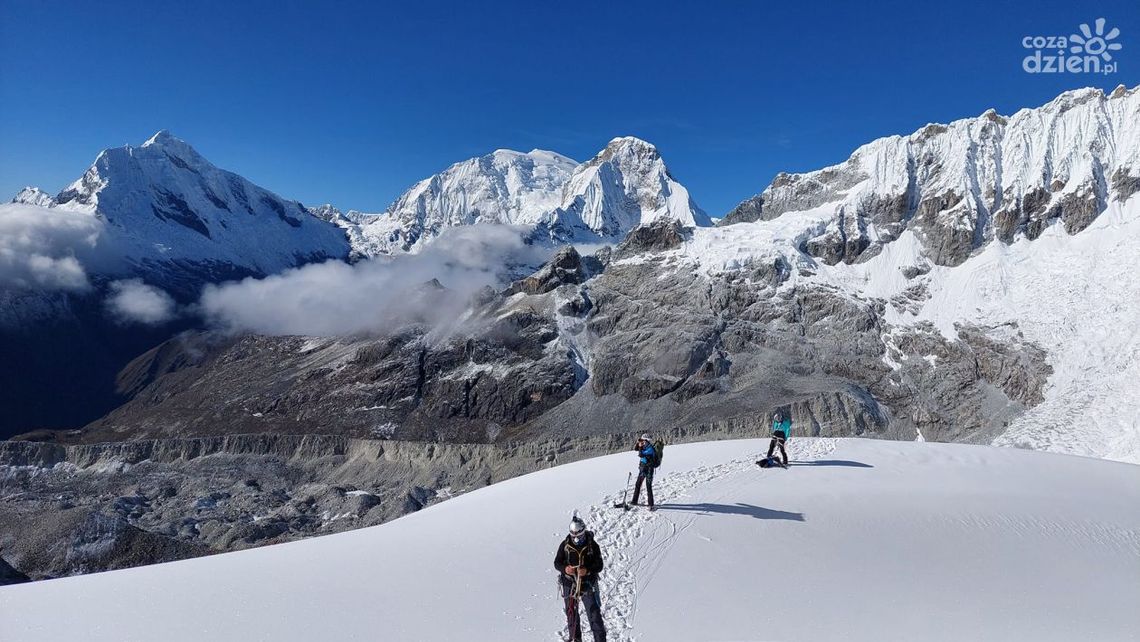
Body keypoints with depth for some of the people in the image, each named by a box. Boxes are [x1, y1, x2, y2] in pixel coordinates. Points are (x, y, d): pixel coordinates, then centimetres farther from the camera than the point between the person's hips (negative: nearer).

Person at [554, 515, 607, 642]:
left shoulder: (592, 545, -10)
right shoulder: (565, 544, -6)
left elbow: (599, 565, -8)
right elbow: (557, 563, 0)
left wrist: (587, 570, -26)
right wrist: (565, 568, -22)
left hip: (588, 584, -2)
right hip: (569, 584, 2)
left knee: (594, 614, -1)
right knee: (571, 614, 14)